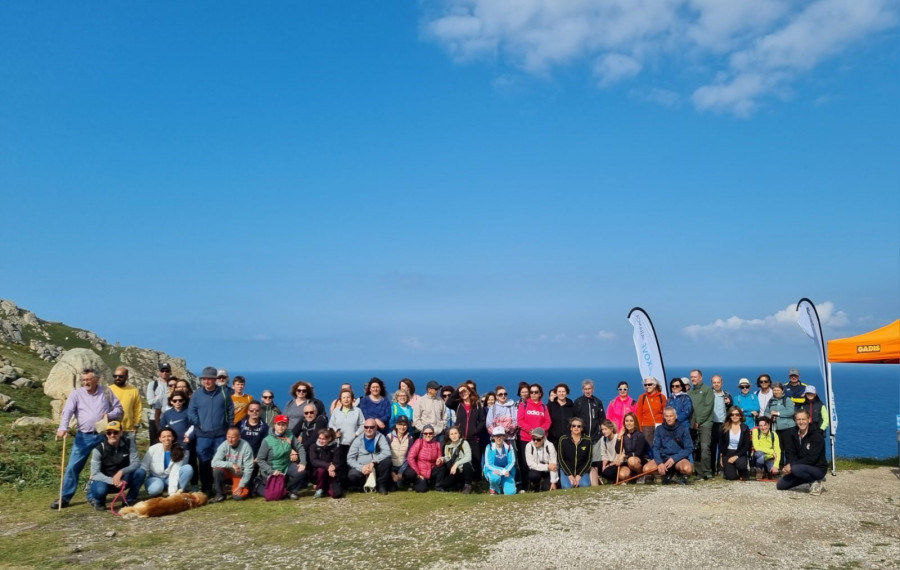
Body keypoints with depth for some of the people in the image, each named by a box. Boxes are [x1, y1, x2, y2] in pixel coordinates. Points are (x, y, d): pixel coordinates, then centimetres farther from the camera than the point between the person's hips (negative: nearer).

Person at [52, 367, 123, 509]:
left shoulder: (106, 392, 5)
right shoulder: (76, 393, 1)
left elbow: (119, 408, 9)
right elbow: (67, 411, -11)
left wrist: (109, 415, -13)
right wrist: (63, 427, -28)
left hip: (103, 436, 1)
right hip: (84, 436, -1)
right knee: (73, 467, -3)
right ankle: (64, 498, 6)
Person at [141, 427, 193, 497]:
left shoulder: (180, 451, -16)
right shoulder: (153, 449, -15)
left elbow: (175, 472, -23)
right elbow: (143, 466, -8)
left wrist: (172, 492, -34)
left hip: (170, 478, 1)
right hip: (155, 478, -1)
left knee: (188, 468, -26)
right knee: (156, 488, -37)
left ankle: (179, 492, -17)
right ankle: (157, 493, -2)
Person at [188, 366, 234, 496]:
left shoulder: (224, 392, 5)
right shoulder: (197, 394, 5)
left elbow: (230, 411, 6)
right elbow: (191, 412, 5)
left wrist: (230, 429, 3)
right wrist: (198, 424, -8)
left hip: (221, 435, 0)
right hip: (202, 435, 0)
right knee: (204, 462, 3)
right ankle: (206, 488, 13)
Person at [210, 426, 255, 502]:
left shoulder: (246, 446, -21)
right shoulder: (224, 445, -15)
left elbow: (248, 468, -17)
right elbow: (214, 462, -23)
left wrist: (241, 486, -18)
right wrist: (231, 464, -35)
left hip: (240, 475, -2)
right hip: (228, 472, 2)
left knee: (238, 496, -23)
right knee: (217, 469, -29)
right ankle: (220, 494, -9)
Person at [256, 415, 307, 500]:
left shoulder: (289, 436, -11)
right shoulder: (267, 440, -20)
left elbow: (300, 448, -6)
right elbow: (260, 459, -16)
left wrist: (303, 462, -19)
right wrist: (271, 471, -24)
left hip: (286, 466, 3)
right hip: (271, 469, -3)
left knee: (301, 471, -21)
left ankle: (291, 490, 7)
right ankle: (258, 486, 28)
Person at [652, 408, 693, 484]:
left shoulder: (683, 429, -1)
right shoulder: (659, 429, 5)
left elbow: (689, 448, -5)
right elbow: (655, 448, 1)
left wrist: (674, 459, -17)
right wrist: (659, 463, -17)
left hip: (679, 458, -3)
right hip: (663, 458, 3)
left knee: (687, 469, -37)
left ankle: (682, 475, 2)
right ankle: (667, 475, 5)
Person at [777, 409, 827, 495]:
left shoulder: (817, 436, -18)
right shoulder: (792, 434, 0)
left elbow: (811, 459, -24)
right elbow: (790, 453, 0)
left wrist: (792, 465, -26)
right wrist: (788, 466, -21)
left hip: (818, 468, -7)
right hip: (802, 466, 7)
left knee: (796, 469, -35)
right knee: (781, 485, 1)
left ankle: (816, 482, -7)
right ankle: (810, 479, 14)